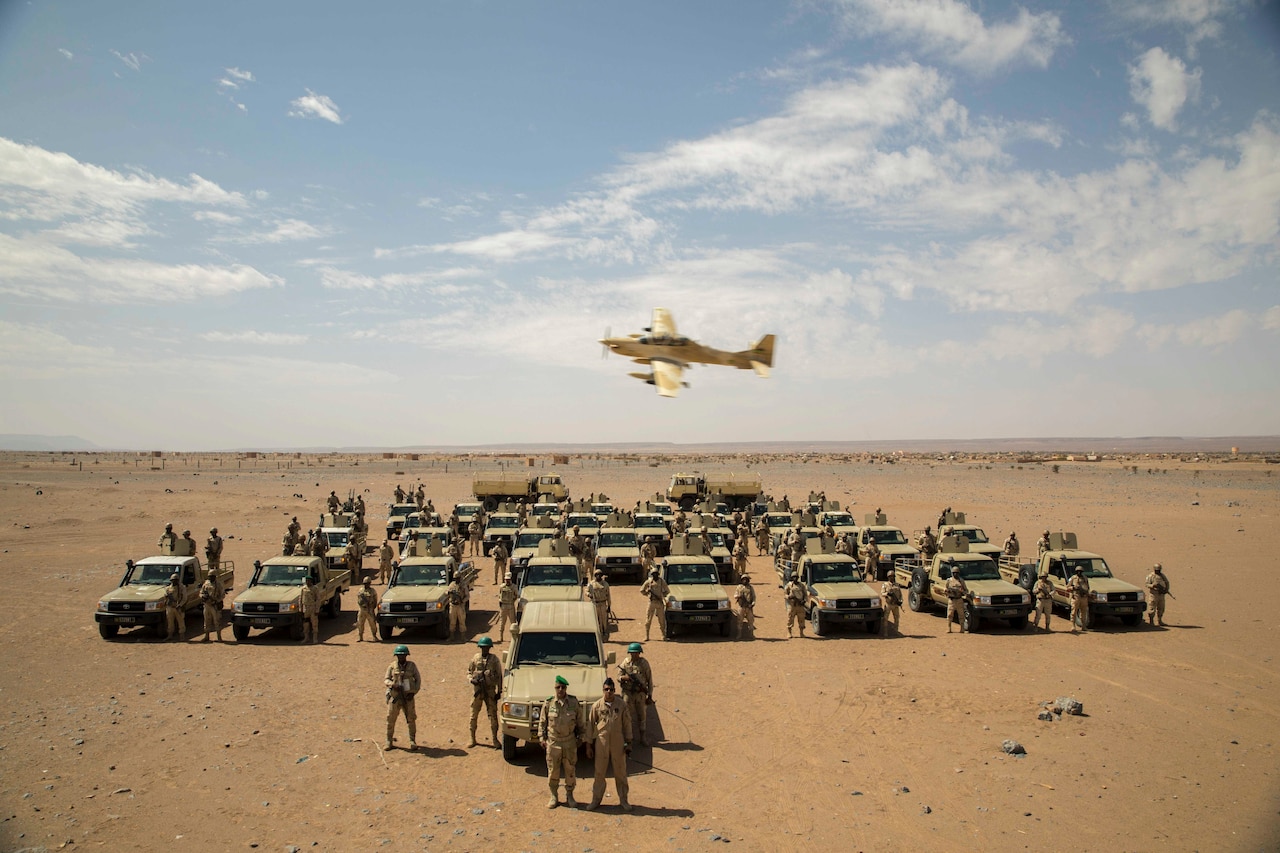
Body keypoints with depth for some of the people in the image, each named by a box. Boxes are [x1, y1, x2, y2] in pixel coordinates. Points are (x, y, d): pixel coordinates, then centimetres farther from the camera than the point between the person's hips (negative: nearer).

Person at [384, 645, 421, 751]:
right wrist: (392, 684, -21)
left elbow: (418, 679, 4)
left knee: (411, 719, 0)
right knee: (390, 719, 2)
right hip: (395, 697, 1)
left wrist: (414, 692, -9)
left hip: (408, 697, 0)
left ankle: (412, 742, 12)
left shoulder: (412, 665, 0)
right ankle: (389, 742, 16)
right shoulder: (392, 667, 0)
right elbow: (386, 680, 1)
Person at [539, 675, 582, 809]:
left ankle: (569, 796, 23)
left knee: (570, 770, 9)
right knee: (553, 770, 6)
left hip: (570, 742, 1)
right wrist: (542, 738, -1)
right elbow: (542, 721, 3)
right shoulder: (548, 702, -5)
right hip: (553, 742, -1)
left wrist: (580, 735, 7)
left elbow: (579, 720, 8)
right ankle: (554, 796, 21)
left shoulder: (573, 701, -2)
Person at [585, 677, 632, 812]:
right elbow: (590, 725, 1)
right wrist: (589, 745, 1)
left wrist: (628, 742, 2)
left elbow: (627, 724, 3)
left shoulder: (622, 705, -4)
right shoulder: (597, 705, -5)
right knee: (599, 773, 8)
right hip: (601, 743, 0)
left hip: (618, 743, 0)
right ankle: (596, 799, 21)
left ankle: (623, 800, 22)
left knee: (620, 773, 9)